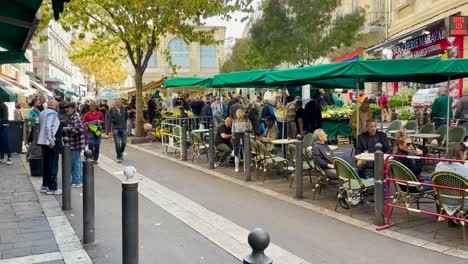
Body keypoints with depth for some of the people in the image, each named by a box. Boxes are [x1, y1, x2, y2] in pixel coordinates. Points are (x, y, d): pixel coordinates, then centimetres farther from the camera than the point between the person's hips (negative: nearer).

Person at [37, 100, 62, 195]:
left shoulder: (42, 113, 14)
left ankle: (45, 185, 22)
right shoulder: (53, 113, -14)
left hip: (43, 141, 9)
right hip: (52, 142, -9)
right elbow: (48, 127, -24)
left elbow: (42, 126, 18)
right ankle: (52, 188, 2)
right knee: (53, 165, -2)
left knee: (46, 164, 15)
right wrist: (51, 140, -22)